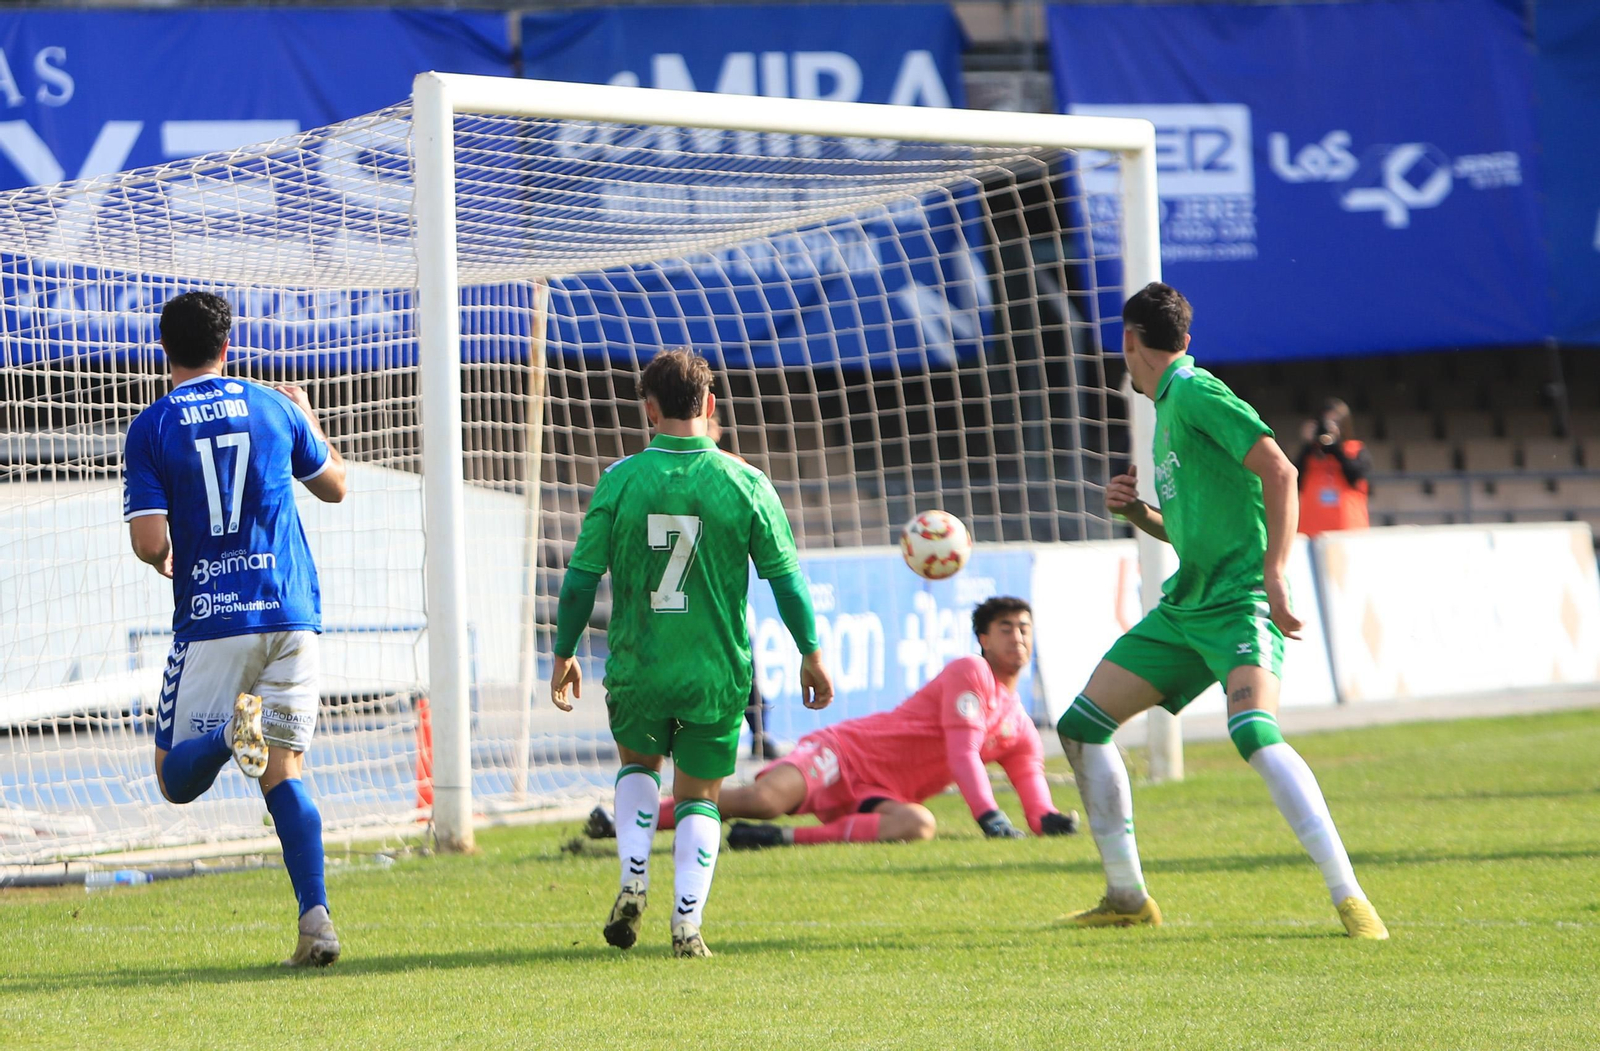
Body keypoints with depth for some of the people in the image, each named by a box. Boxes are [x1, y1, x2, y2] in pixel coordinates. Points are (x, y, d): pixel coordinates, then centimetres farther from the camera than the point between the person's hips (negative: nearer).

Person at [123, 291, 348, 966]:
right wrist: (307, 416, 38)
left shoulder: (152, 428, -3)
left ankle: (232, 731, -26)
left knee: (177, 778, 8)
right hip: (291, 615, 3)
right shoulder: (274, 409, 6)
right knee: (284, 773, 5)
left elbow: (149, 542, -11)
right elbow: (334, 486, 21)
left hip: (211, 621, -3)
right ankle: (315, 920, -13)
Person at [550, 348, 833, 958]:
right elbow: (786, 577, -2)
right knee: (699, 795, 14)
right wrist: (811, 655, 10)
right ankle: (687, 925, 1)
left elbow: (581, 577, -4)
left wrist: (563, 655, 8)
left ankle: (632, 884, 10)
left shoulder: (621, 480, -7)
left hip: (637, 667, 0)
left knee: (638, 764, 27)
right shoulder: (745, 484, -6)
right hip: (717, 673, 0)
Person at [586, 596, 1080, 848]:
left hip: (876, 798, 5)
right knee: (766, 796, -31)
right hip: (846, 753, -5)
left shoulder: (1021, 732, 16)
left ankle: (790, 837, -27)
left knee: (919, 825, -31)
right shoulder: (970, 673, -5)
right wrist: (989, 816, -28)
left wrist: (1050, 820, -14)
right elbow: (962, 753, -17)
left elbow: (1036, 805, 11)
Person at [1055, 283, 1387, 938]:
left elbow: (1279, 471, -19)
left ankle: (1350, 898, -30)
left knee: (1253, 731, -31)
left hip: (1237, 602, -10)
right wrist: (1135, 513, 9)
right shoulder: (1169, 407, 20)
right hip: (1184, 607, 10)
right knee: (1081, 726, 8)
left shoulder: (1194, 393, -9)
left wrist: (1274, 576, -26)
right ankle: (1127, 898, 15)